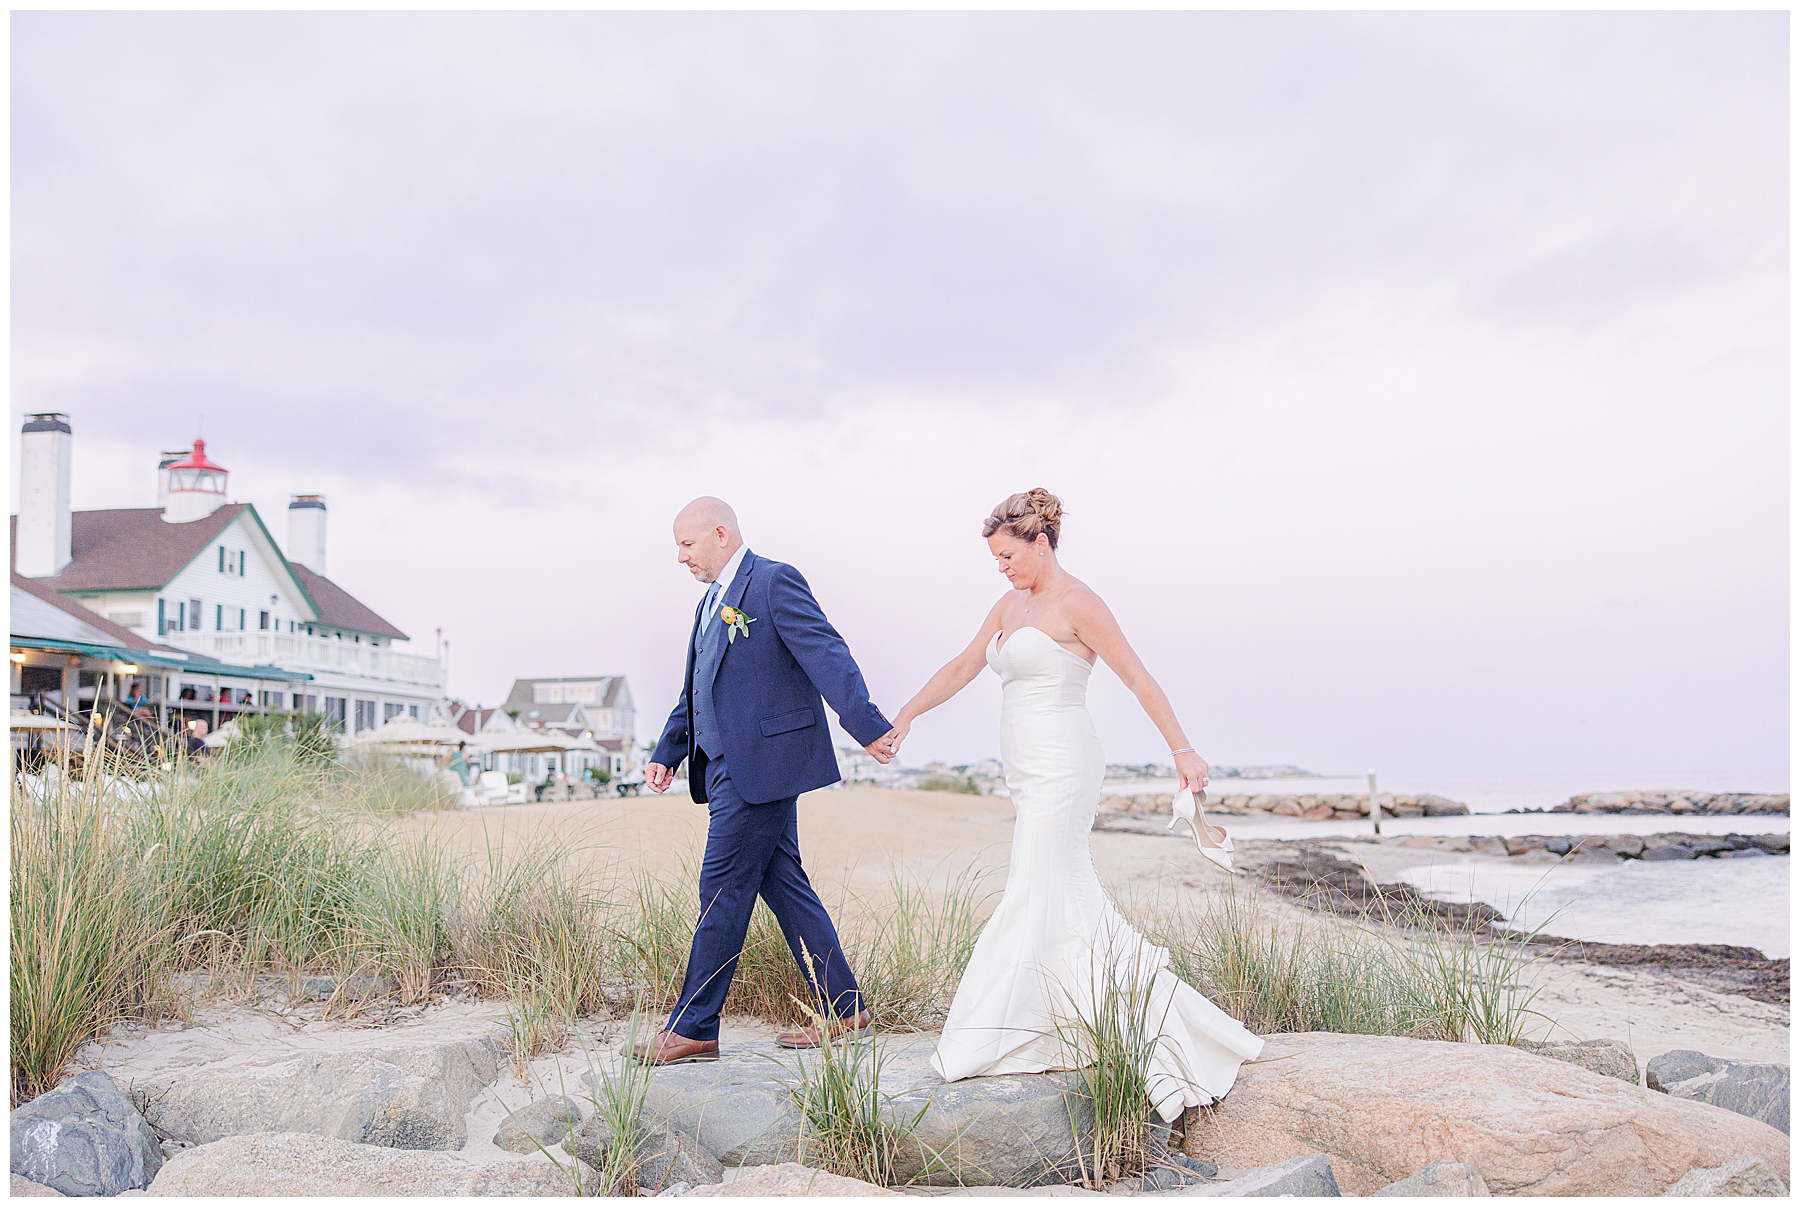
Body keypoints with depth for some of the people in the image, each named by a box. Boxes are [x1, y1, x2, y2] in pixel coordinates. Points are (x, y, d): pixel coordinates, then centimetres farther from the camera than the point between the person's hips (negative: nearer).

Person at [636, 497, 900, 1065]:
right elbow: (695, 690, 28)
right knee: (784, 886, 10)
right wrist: (667, 753, 24)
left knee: (722, 891, -6)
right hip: (730, 768, 9)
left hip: (762, 764, -9)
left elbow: (828, 655, -20)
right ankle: (842, 1008, 17)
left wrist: (868, 726, -31)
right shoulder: (712, 601, 20)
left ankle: (692, 1028, 1)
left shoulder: (776, 581, -9)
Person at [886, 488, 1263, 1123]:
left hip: (1061, 768, -9)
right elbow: (961, 667, 21)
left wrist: (1183, 751, -12)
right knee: (1073, 897, 9)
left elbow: (1138, 678, -11)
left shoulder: (1076, 604, -10)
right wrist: (906, 715, 15)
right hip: (1030, 773, 9)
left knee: (1032, 899, -6)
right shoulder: (1012, 603, 15)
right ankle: (1155, 998, 18)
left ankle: (988, 1043, -1)